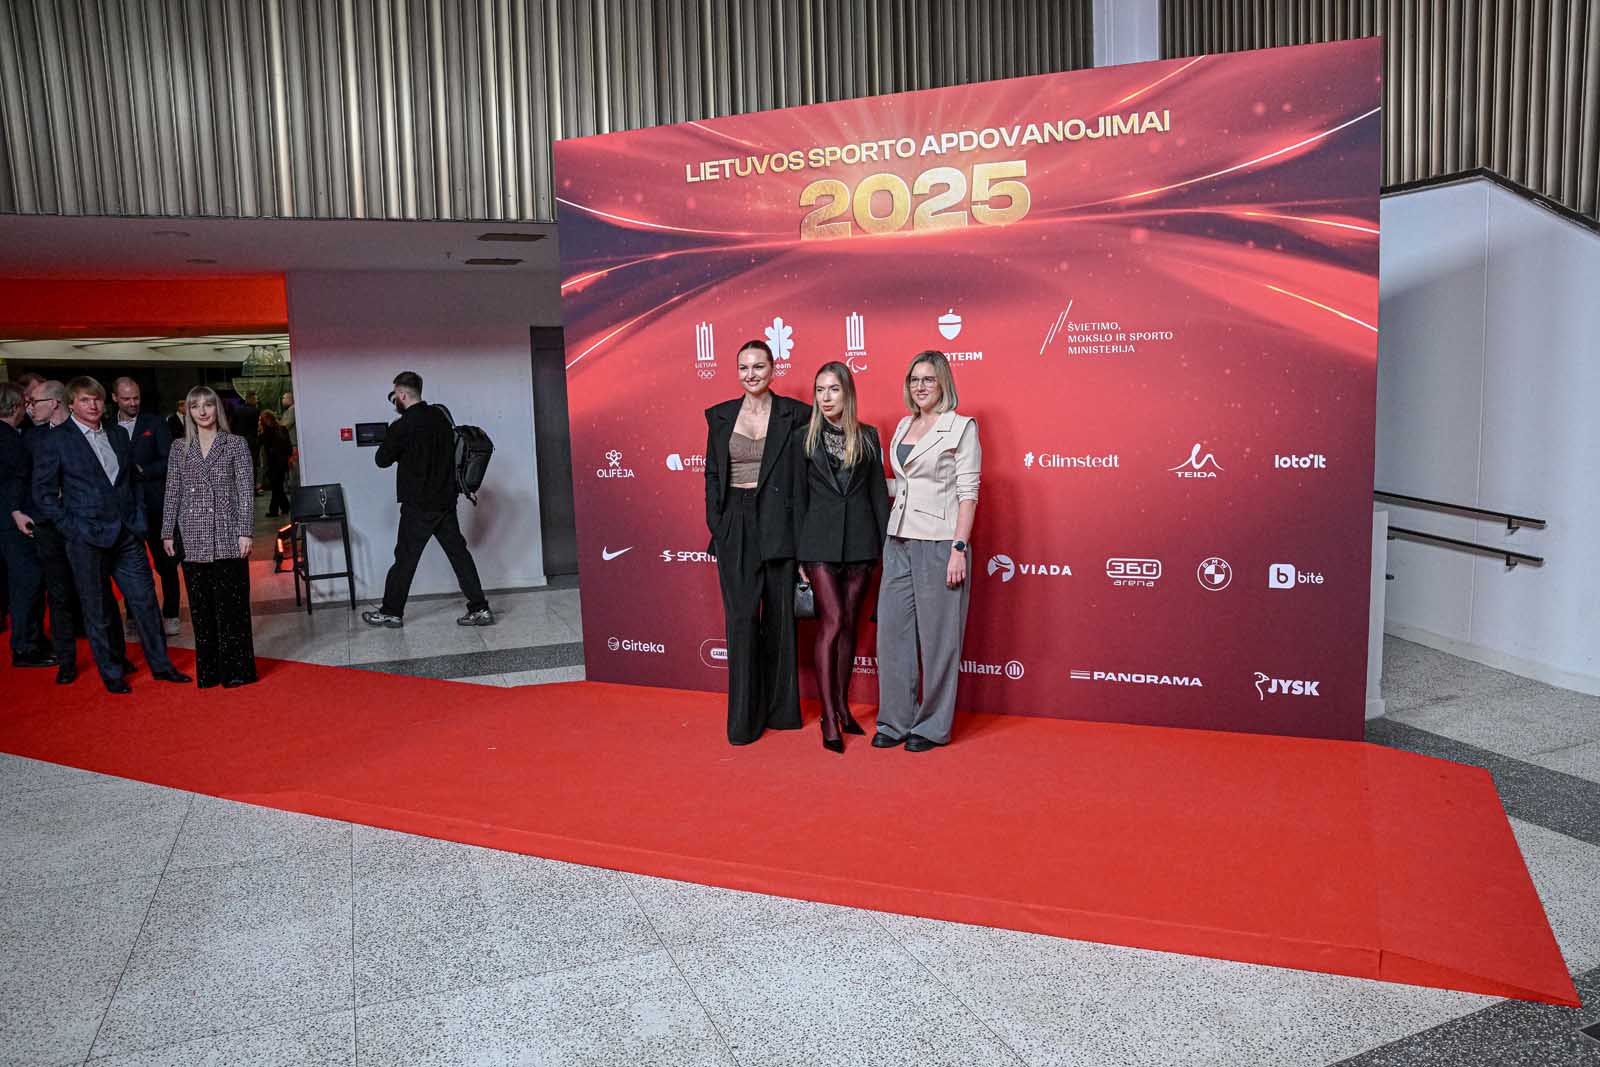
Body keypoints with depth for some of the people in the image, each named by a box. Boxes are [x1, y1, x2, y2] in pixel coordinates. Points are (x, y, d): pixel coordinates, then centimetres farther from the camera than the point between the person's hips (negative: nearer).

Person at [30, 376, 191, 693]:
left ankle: (160, 664, 16)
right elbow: (43, 492, -3)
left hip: (127, 534, 4)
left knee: (145, 599, 5)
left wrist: (138, 519, 8)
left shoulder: (118, 434, 10)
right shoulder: (56, 440, -4)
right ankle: (111, 673, 18)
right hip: (86, 539, -4)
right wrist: (71, 525, -9)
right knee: (97, 610, 6)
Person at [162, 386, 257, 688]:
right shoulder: (180, 449, 9)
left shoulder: (235, 444, 2)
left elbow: (246, 490, -1)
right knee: (201, 606, 6)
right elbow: (172, 493, 11)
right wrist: (167, 533, 7)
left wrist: (246, 532, -7)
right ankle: (208, 671, 14)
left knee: (231, 604, -1)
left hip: (228, 538, -3)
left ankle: (236, 669, 7)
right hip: (194, 539, 3)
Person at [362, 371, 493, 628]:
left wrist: (389, 440, 12)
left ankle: (391, 612, 17)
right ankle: (480, 609, 3)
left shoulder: (402, 426, -15)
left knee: (405, 558, 5)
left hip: (418, 506, -6)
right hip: (446, 501, 6)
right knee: (458, 553, 6)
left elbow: (382, 460, -5)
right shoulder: (440, 417, 5)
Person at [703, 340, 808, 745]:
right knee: (742, 618, -1)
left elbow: (804, 474, 0)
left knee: (779, 615, 8)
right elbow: (712, 475, 10)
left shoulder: (795, 414, 1)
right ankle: (744, 718, 6)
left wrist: (800, 527, -6)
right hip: (735, 524, 1)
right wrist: (715, 525, 1)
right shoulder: (720, 416, 8)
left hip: (779, 523, -1)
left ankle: (781, 708, 21)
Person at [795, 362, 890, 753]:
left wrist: (886, 544, 4)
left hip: (859, 540, 2)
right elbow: (798, 496, 4)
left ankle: (842, 706, 19)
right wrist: (799, 552, 1)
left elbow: (878, 491, 9)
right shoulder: (805, 437, 4)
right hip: (820, 538, -2)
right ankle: (829, 717, -4)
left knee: (849, 623, 8)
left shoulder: (868, 437, 8)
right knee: (833, 621, -9)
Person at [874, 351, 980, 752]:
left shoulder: (961, 427, -5)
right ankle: (895, 721, 17)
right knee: (892, 631, 6)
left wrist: (959, 549, -16)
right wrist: (891, 538, 13)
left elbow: (968, 492, -10)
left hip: (938, 542, -6)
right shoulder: (904, 426, 14)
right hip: (899, 540, 6)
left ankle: (933, 726, 14)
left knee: (937, 636, 1)